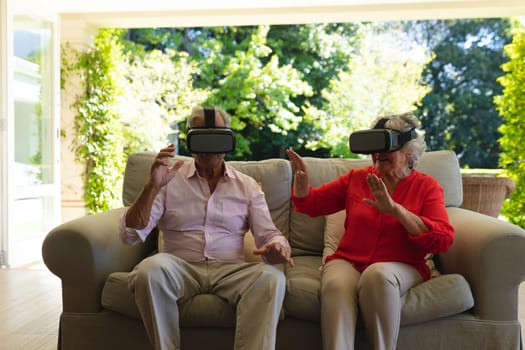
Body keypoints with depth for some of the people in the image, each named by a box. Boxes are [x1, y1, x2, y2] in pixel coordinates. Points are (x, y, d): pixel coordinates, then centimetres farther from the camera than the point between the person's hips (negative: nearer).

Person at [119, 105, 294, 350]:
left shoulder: (247, 186, 13)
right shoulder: (169, 179, 7)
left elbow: (268, 235, 7)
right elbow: (131, 235, -1)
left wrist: (276, 247, -18)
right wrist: (152, 187, -16)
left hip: (230, 270, 1)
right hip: (180, 268, 0)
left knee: (272, 277, -30)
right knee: (151, 269, -34)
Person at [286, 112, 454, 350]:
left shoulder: (427, 187, 2)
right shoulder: (357, 178, 10)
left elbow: (442, 239, -11)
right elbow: (311, 204, 15)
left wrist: (395, 209, -21)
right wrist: (301, 177, -7)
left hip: (401, 268, -1)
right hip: (347, 262, 2)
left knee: (378, 274, -36)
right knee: (337, 286, -33)